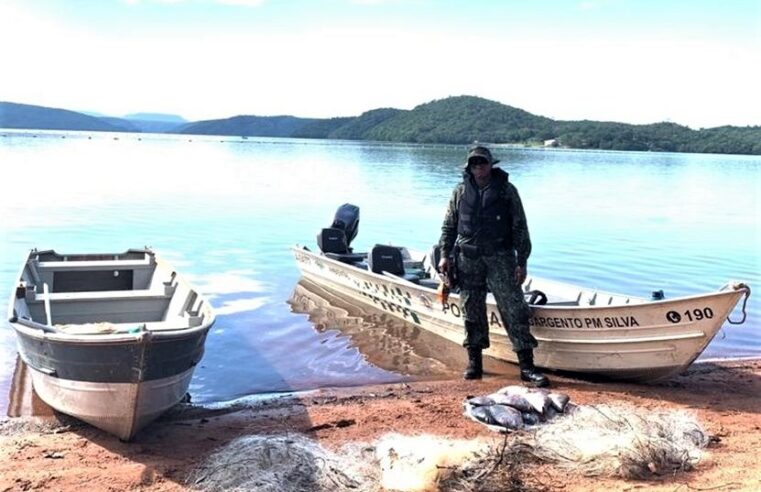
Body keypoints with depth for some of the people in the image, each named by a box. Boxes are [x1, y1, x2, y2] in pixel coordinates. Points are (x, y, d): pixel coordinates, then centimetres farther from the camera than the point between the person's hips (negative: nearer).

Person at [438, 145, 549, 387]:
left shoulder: (506, 190, 2)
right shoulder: (460, 191, 9)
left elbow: (520, 228, 2)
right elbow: (449, 226, 15)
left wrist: (521, 262, -3)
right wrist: (445, 255, 5)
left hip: (501, 258, -2)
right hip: (468, 259, 2)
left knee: (514, 309, -7)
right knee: (472, 311, 6)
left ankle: (527, 366, -5)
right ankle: (474, 362, 18)